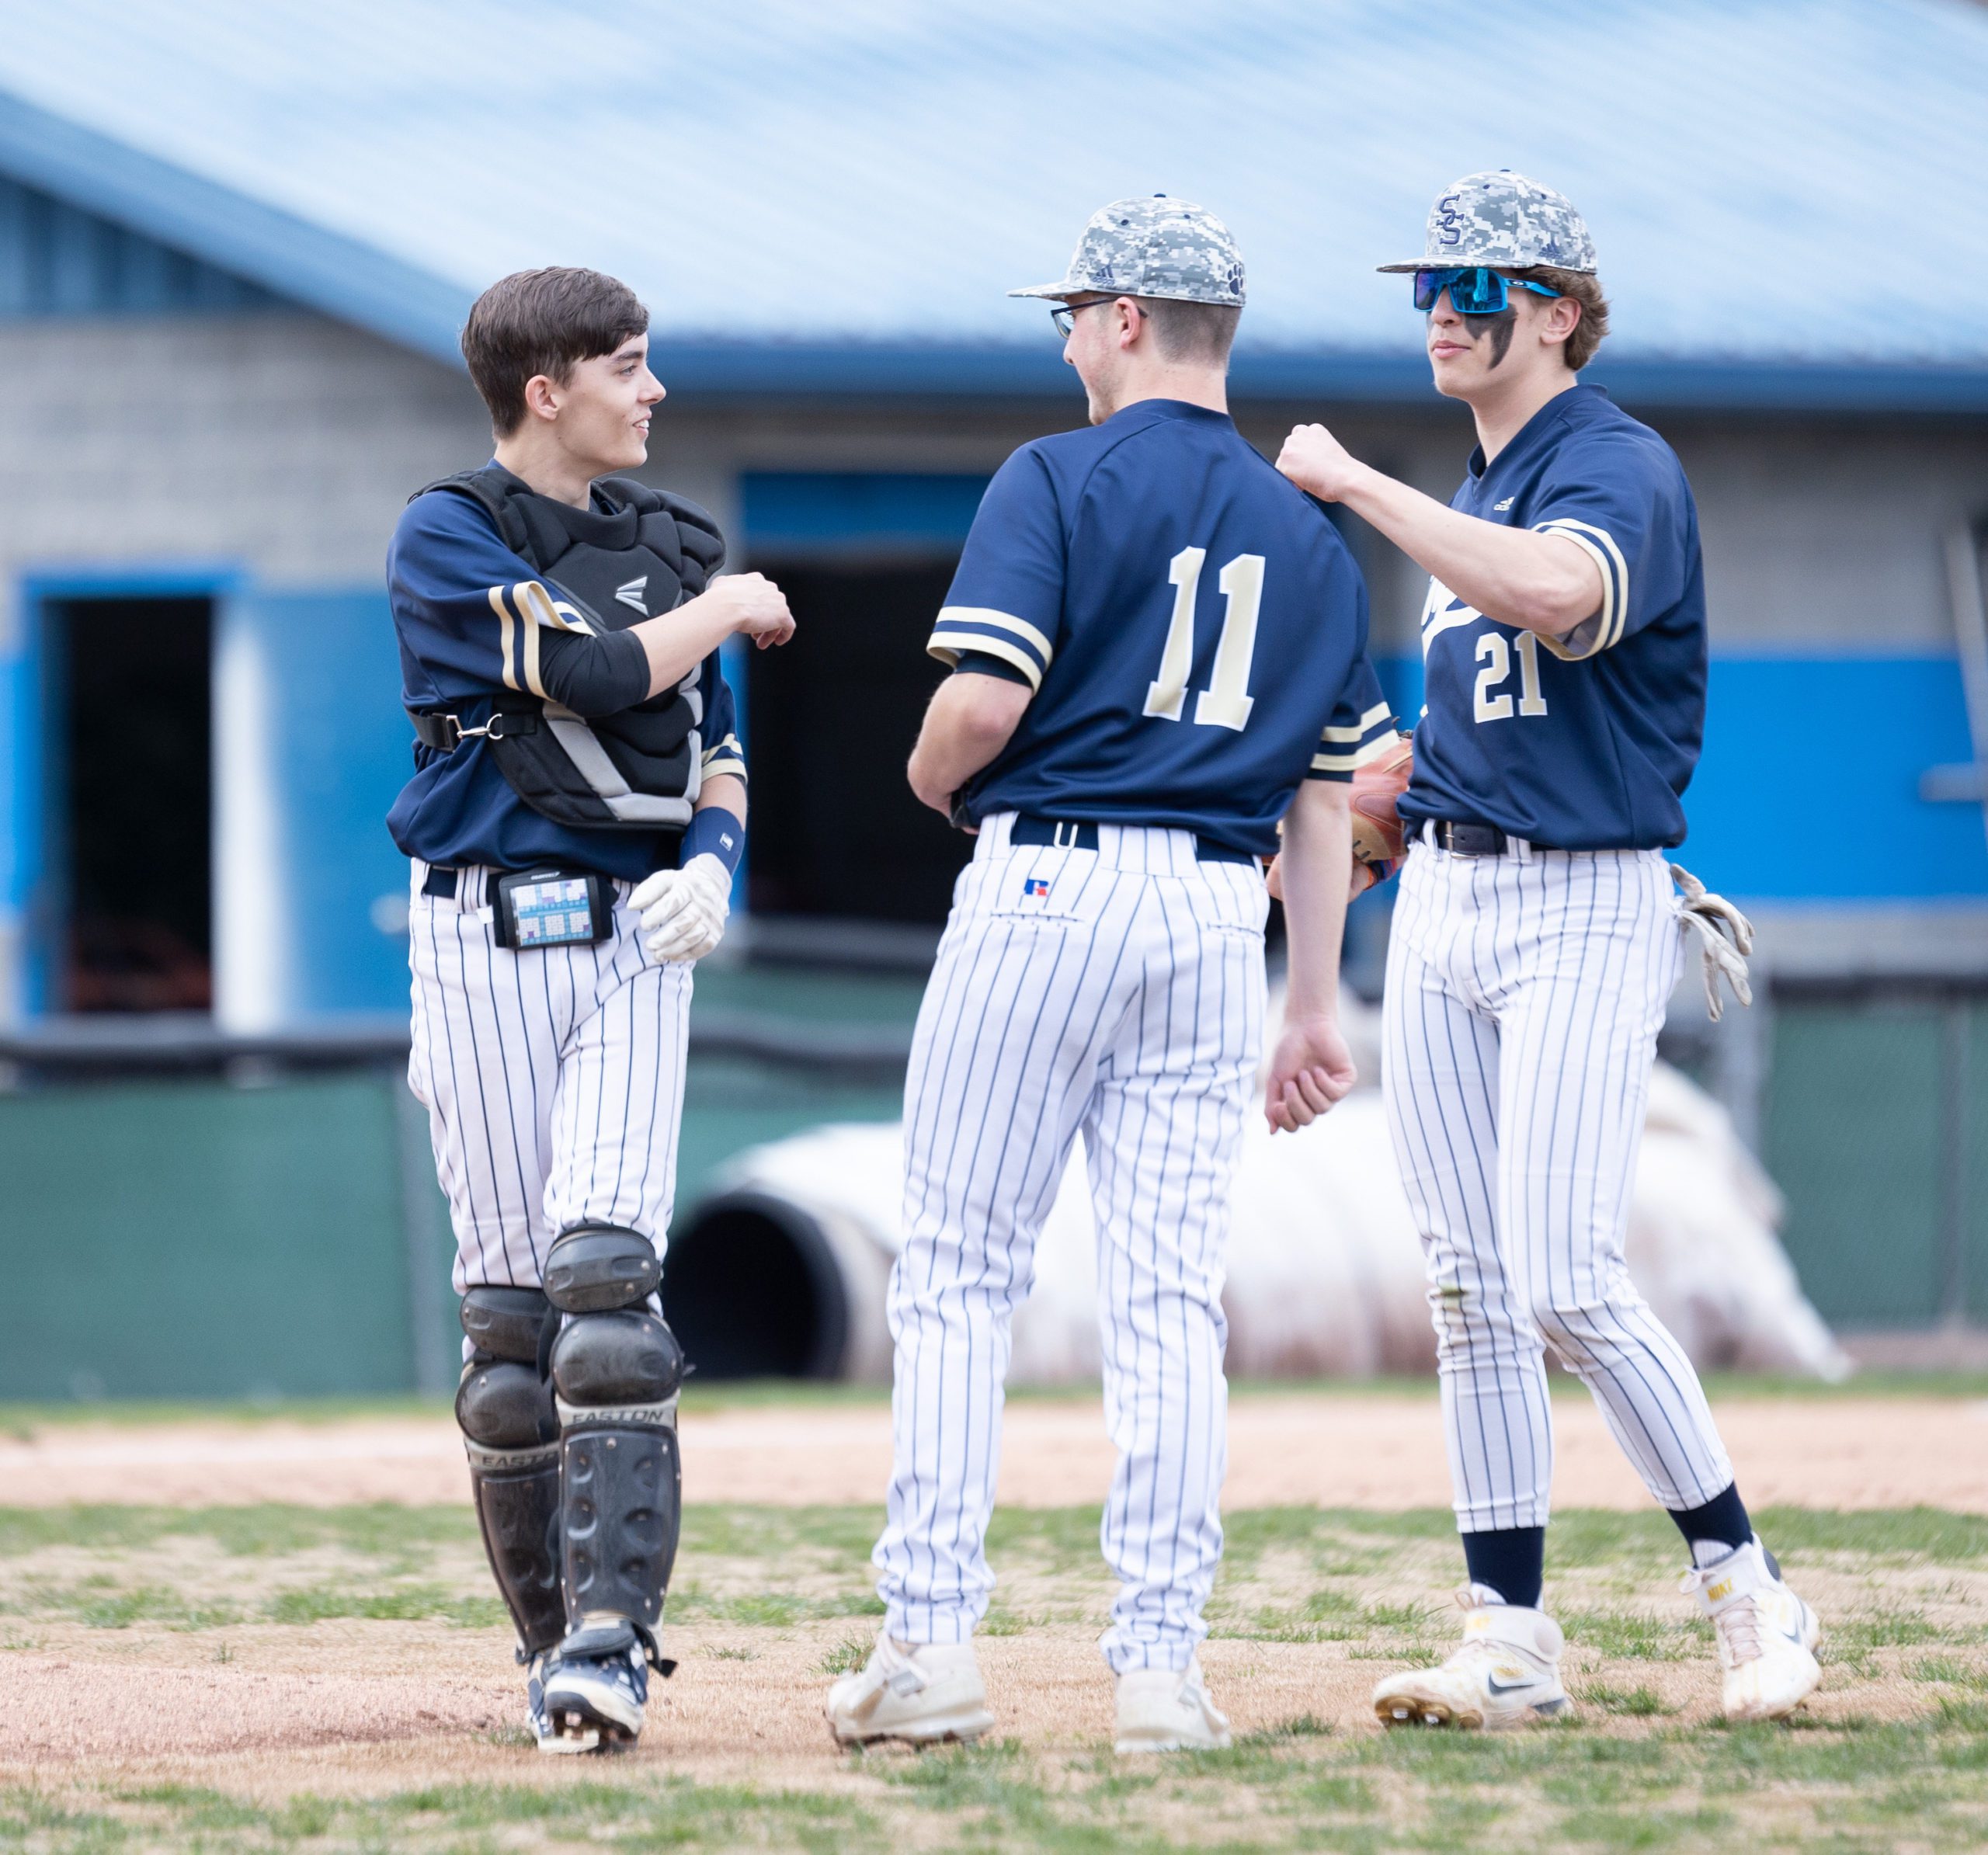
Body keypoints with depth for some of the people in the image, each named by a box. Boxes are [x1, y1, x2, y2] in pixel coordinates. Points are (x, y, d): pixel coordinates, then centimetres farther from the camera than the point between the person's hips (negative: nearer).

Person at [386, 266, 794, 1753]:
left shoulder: (672, 543, 14)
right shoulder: (449, 539, -3)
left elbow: (717, 752, 18)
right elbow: (597, 675, -14)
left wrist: (712, 866, -2)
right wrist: (730, 609, 2)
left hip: (638, 937, 2)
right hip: (488, 940, -2)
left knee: (605, 1269, -14)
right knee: (511, 1294, -1)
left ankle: (610, 1640, -20)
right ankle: (554, 1637, 10)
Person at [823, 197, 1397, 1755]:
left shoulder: (1060, 480, -5)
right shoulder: (1306, 530, 13)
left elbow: (984, 701, -16)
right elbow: (1328, 784, 13)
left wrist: (932, 781, 7)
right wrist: (1317, 1003, 15)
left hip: (1046, 882, -5)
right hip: (1216, 913, 5)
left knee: (960, 1276, 2)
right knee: (1170, 1302, 3)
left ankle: (933, 1642, -3)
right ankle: (1162, 1667, -3)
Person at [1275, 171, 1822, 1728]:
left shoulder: (1620, 468, -12)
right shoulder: (1477, 497, 16)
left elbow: (1553, 596, -35)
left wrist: (1357, 484, -28)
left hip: (1585, 911, -8)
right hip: (1443, 902, 8)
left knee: (1567, 1285, -15)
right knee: (1472, 1290, 5)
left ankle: (1747, 1589, -2)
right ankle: (1510, 1644, 8)